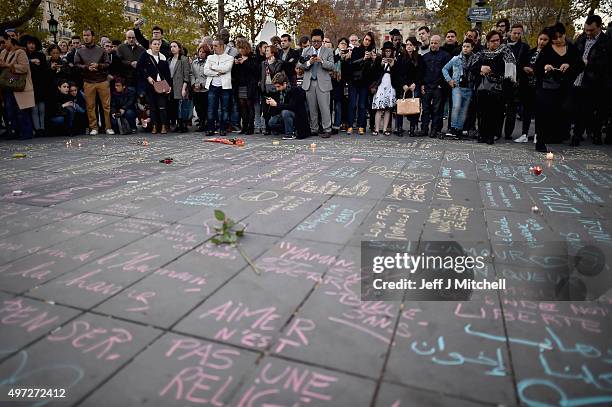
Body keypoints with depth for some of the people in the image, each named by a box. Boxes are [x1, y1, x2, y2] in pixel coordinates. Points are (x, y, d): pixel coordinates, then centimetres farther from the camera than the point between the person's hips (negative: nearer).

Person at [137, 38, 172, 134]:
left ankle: (164, 126, -2)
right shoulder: (145, 55, 5)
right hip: (150, 85, -1)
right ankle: (154, 126, 8)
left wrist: (169, 85, 0)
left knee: (162, 106, -7)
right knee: (152, 106, 2)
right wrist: (148, 77, -10)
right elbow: (139, 68, 0)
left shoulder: (163, 57, 12)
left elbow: (167, 73, 10)